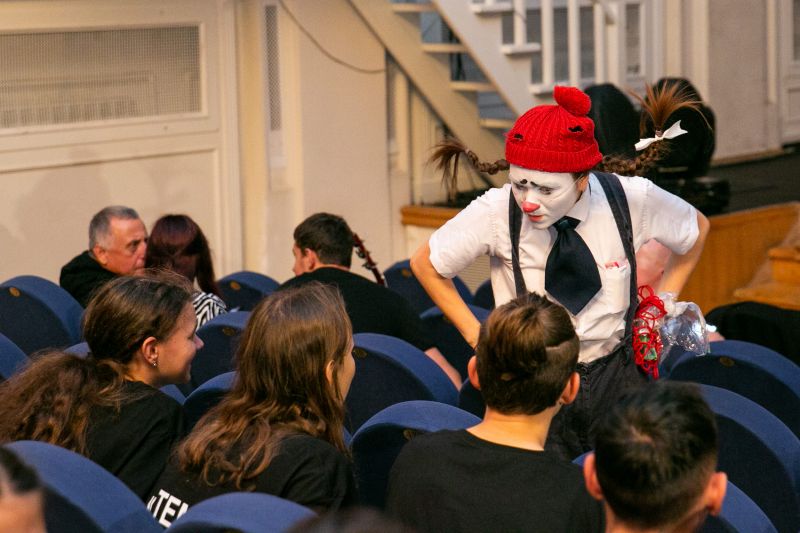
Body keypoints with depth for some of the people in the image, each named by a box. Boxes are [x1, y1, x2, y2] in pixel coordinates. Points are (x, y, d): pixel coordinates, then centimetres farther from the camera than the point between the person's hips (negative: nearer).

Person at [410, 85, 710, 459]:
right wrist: (477, 337, -3)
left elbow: (697, 229, 9)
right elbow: (425, 264, 1)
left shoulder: (632, 199, -14)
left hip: (617, 374, 1)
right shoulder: (497, 211, -16)